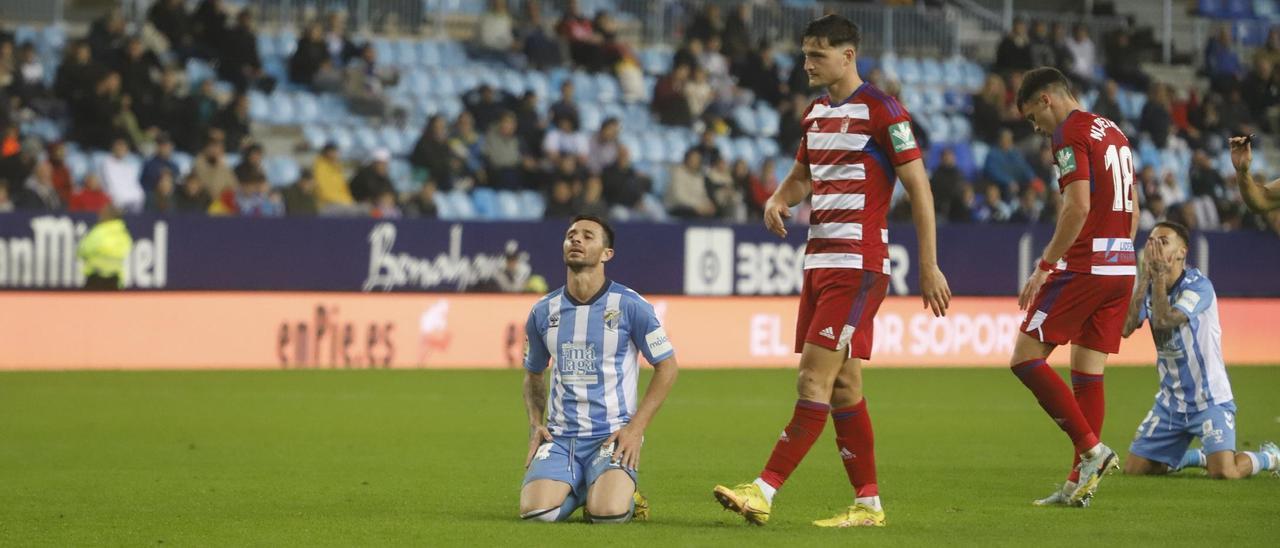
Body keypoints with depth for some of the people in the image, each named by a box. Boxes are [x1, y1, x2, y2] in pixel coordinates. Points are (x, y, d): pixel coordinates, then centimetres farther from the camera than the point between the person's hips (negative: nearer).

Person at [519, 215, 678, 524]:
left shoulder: (630, 306, -4)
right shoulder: (543, 312, 7)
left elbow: (667, 366, 2)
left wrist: (635, 428, -7)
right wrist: (535, 425, 4)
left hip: (612, 435, -3)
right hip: (559, 436, 3)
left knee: (607, 514, -28)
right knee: (535, 511, -22)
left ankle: (625, 494, 11)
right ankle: (577, 489, 14)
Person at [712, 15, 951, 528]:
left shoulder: (881, 111, -10)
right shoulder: (815, 113, 14)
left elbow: (919, 186, -10)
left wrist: (929, 266, -12)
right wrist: (778, 200, 5)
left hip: (858, 265, -9)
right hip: (819, 260, 9)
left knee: (815, 380, -12)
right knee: (842, 385, 9)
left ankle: (764, 492, -16)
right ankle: (868, 503, 14)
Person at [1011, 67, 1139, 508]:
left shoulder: (1070, 133, -8)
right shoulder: (1114, 132, 19)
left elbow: (1078, 207, -19)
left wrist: (1046, 265, -15)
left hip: (1084, 268, -9)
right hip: (1122, 268, 9)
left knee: (1026, 358, -4)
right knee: (1088, 372, 9)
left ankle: (1092, 449, -11)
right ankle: (1080, 483, 7)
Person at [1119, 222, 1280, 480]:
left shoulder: (1198, 285, -16)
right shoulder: (1147, 286, 3)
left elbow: (1164, 320, -31)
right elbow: (1126, 328, -15)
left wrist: (1159, 274, -24)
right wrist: (1145, 275, -18)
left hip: (1209, 400, -6)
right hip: (1171, 401, 6)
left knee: (1224, 472, -23)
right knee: (1134, 468, 4)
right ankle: (1199, 456, 29)